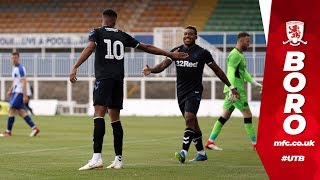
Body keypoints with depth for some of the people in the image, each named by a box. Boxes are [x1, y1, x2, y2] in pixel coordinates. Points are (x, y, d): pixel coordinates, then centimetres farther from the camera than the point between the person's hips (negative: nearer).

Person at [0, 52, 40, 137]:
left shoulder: (20, 68, -13)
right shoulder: (15, 68, 16)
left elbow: (24, 82, -18)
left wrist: (25, 95, -22)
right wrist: (10, 90, 21)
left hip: (19, 92, -10)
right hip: (15, 92, 10)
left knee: (11, 110, -7)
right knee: (21, 112, 5)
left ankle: (8, 131, -3)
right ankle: (34, 128, 0)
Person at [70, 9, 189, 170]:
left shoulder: (97, 32, 5)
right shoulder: (122, 36, 18)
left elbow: (89, 48, -14)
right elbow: (146, 47, 22)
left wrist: (75, 68, -23)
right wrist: (170, 54, 30)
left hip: (104, 78, -5)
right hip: (119, 79, 5)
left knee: (99, 115, -15)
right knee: (115, 118, 11)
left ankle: (97, 157, -29)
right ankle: (118, 160, 11)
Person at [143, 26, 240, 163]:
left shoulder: (202, 53, -2)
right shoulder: (176, 51, 7)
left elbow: (217, 70, 6)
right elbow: (164, 65, -4)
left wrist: (231, 87, 8)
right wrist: (151, 70, -26)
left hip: (194, 91, -5)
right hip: (181, 92, 5)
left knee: (189, 119, -20)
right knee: (193, 123, 12)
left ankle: (184, 152, -28)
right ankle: (201, 153, 22)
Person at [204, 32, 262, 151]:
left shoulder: (240, 55, 20)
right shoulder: (235, 55, -13)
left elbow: (243, 72, 28)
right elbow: (230, 73, -22)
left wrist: (256, 84, 27)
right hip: (236, 91, -10)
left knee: (225, 116, 9)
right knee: (247, 114, -4)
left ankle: (210, 141, 9)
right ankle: (255, 143, 2)